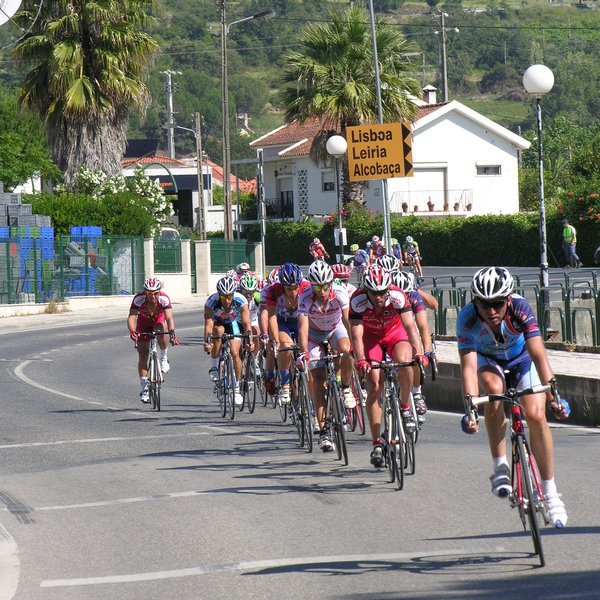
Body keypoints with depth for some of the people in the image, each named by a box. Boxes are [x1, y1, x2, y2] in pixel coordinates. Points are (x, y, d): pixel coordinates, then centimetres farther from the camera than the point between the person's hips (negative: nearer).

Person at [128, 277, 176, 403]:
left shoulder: (164, 299, -33)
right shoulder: (138, 299, -34)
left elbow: (169, 318, -42)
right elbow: (132, 317, -44)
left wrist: (172, 332, -60)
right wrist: (132, 331, -63)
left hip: (159, 319, -1)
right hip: (143, 321, 1)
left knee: (161, 332, -36)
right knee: (143, 354, -7)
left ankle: (164, 358, -9)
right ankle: (144, 388, 0)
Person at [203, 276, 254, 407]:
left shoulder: (241, 301, -32)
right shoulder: (211, 302, -34)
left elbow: (246, 322, -37)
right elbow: (208, 323, -42)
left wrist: (250, 340, -52)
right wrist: (207, 341, -58)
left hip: (233, 324, 1)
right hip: (217, 322, -1)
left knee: (235, 353, -15)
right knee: (219, 330, -35)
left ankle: (237, 388, 3)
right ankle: (214, 367, -22)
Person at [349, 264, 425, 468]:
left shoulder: (397, 296, -30)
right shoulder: (358, 300, -30)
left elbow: (410, 325, -36)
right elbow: (356, 334, -33)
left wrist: (419, 352, -51)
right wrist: (361, 360, -49)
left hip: (395, 332, 0)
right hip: (371, 336, 0)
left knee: (403, 361, -33)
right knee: (374, 386, -12)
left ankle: (405, 407, -9)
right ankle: (377, 443, -5)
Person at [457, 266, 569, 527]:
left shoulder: (520, 309, -34)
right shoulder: (467, 319, -34)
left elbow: (538, 355, -38)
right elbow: (468, 366, -40)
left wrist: (553, 394, -49)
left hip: (521, 357, 0)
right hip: (487, 359, 0)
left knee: (535, 414, -18)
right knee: (493, 386, -34)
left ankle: (550, 494, -5)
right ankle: (500, 467, -24)